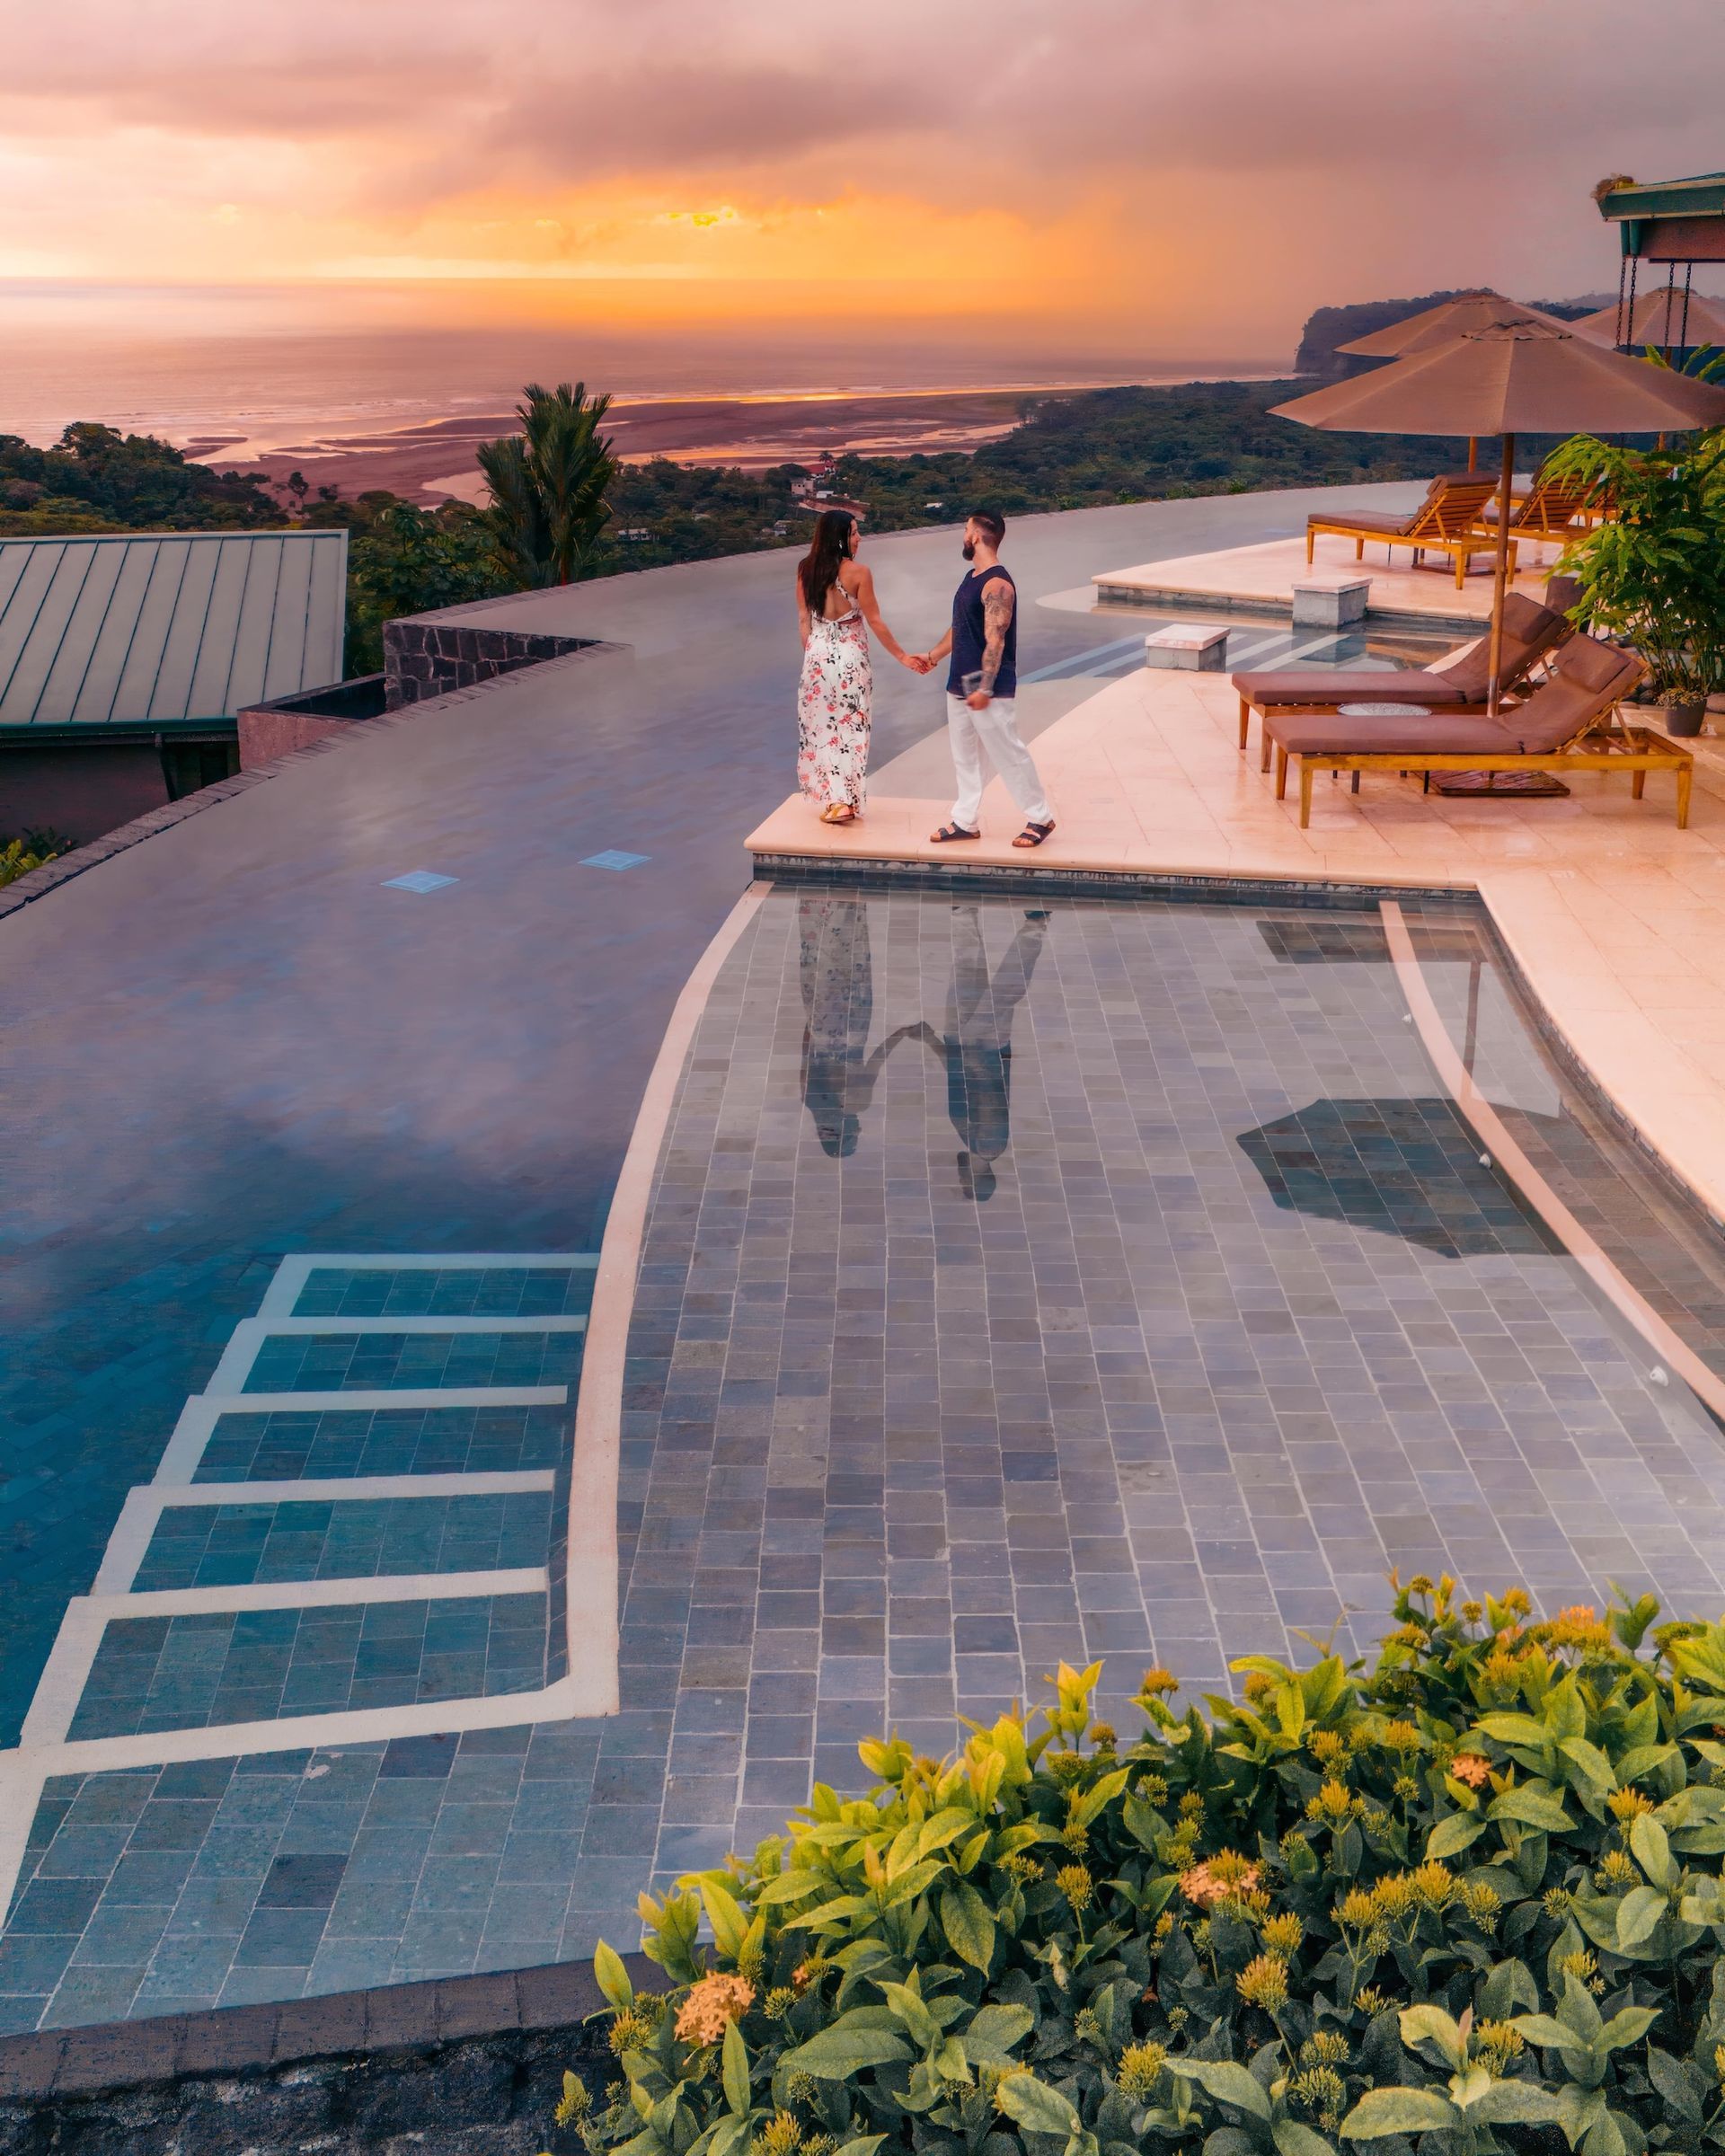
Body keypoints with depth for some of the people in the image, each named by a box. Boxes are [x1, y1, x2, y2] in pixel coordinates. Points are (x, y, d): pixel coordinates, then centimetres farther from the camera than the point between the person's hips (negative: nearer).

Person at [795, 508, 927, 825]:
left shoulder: (806, 570, 0)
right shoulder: (858, 572, -12)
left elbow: (803, 619, 4)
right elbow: (874, 621, -8)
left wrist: (810, 655, 14)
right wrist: (902, 656, 0)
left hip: (817, 653, 3)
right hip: (850, 655, -3)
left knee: (821, 726, 10)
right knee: (849, 727, 6)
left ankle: (833, 800, 8)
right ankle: (847, 800, 8)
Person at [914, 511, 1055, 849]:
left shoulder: (997, 584, -19)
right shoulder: (972, 577, 12)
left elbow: (995, 641, -24)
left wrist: (985, 689, -26)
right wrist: (933, 655, 24)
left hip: (989, 691, -10)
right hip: (960, 685, 10)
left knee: (1009, 754, -2)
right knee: (964, 756, 13)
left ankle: (1040, 818, 9)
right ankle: (966, 822, 21)